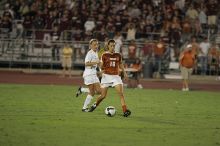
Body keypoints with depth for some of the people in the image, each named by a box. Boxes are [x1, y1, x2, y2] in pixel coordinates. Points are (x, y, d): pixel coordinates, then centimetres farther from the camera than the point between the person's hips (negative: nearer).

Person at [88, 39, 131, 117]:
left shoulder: (118, 55, 6)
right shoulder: (104, 55, -2)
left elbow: (120, 64, 22)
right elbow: (101, 65, 3)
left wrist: (124, 73, 15)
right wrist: (102, 70, -16)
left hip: (116, 76, 2)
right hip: (106, 76, -2)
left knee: (121, 93, -15)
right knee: (103, 95, 2)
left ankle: (125, 111, -18)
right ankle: (95, 105, 32)